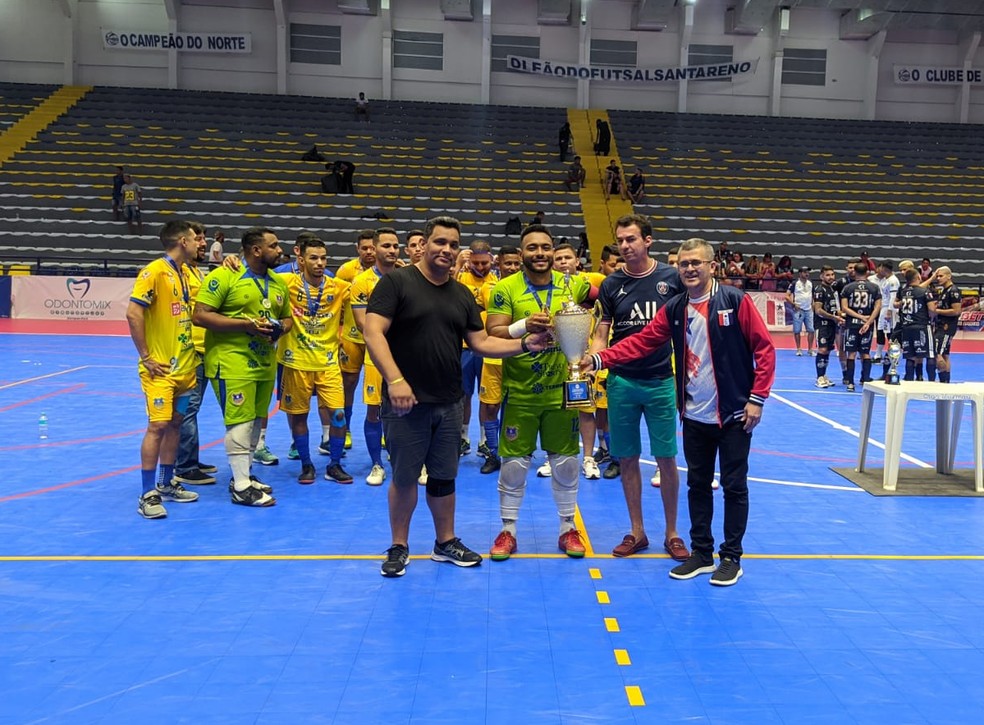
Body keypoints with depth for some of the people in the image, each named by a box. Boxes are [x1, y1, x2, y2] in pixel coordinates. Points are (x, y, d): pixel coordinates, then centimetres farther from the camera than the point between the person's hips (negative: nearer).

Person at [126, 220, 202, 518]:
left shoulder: (186, 272, 11)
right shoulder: (155, 271, -13)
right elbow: (133, 314, -18)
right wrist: (146, 357, -17)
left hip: (185, 365, 8)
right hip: (160, 368, -8)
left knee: (175, 423, 13)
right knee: (157, 425, -8)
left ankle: (166, 484, 24)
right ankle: (147, 495, -1)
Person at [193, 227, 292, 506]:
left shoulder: (278, 282, 11)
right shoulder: (224, 276, -11)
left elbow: (287, 317, 22)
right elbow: (201, 315, -15)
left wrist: (280, 328, -2)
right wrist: (245, 324, -20)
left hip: (265, 363, 8)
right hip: (232, 363, -7)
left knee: (255, 420, 14)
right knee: (240, 421, -6)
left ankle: (244, 475, 28)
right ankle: (241, 487, 2)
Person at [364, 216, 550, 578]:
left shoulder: (462, 294, 12)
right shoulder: (397, 282, -7)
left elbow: (481, 342, 11)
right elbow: (373, 332, -15)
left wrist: (525, 344, -3)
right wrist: (394, 379, -25)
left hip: (449, 403, 5)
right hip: (406, 402, -5)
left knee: (444, 477, 14)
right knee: (404, 477, 6)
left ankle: (446, 542, 29)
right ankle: (399, 547, 23)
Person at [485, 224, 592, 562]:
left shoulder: (572, 285, 1)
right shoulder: (505, 288, -7)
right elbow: (491, 334, -12)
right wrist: (524, 325, -29)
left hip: (561, 390, 2)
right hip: (519, 392, -2)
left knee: (565, 461, 11)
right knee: (514, 462, 5)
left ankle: (568, 528, 27)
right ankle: (508, 530, 22)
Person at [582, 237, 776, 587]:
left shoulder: (735, 301, -9)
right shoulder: (674, 309, 5)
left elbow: (764, 348, -9)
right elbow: (641, 341, -1)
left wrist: (757, 398, -12)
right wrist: (600, 359, -13)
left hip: (733, 414, -4)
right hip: (694, 415, 5)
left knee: (734, 486, 5)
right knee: (697, 484, 13)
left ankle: (731, 558, 19)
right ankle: (701, 553, 27)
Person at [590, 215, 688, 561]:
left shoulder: (672, 278, -1)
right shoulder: (611, 285, 2)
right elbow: (601, 335, 3)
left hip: (661, 381, -1)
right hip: (621, 381, 2)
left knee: (666, 458, 3)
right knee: (627, 458, 7)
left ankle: (671, 532, 19)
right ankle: (636, 532, 22)